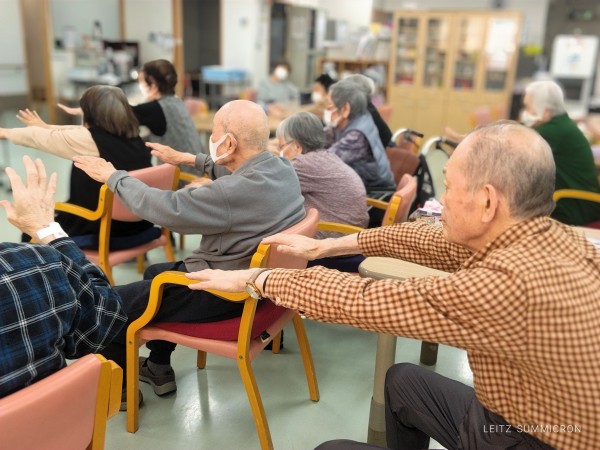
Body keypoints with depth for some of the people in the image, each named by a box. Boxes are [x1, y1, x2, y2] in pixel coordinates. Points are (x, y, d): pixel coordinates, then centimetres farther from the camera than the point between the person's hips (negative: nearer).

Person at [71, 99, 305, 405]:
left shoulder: (235, 193, -32)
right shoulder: (281, 167, -6)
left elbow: (165, 207, -22)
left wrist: (112, 176, -6)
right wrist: (189, 159, 24)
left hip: (222, 294, -9)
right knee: (155, 273, 29)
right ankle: (158, 369, 38)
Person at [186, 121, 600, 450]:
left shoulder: (511, 282, -36)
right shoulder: (552, 236, -9)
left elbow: (363, 301, -28)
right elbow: (437, 241, 0)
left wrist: (256, 278, -13)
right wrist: (326, 247, 4)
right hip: (515, 413, 8)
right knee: (402, 379, 24)